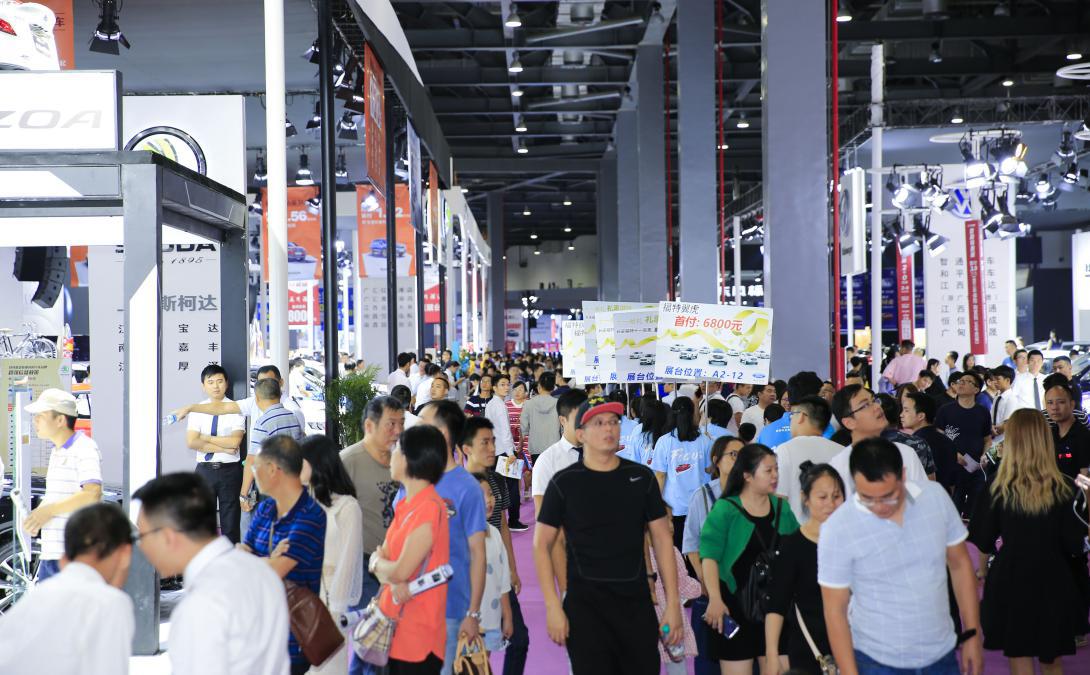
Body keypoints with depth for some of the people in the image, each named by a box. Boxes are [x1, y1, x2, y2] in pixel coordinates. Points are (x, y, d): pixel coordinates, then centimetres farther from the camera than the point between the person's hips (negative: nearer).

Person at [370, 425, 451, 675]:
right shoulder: (405, 504, 11)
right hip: (395, 627, 8)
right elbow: (379, 558, 6)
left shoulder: (429, 508, -18)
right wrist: (392, 580, -15)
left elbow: (401, 571, -21)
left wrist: (379, 563, 0)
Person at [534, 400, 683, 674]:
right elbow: (541, 544, 0)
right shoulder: (564, 482, -1)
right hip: (585, 604, -2)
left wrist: (673, 603, 1)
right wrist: (553, 606, -8)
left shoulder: (641, 477, 5)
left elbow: (662, 539, 7)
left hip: (637, 602, 2)